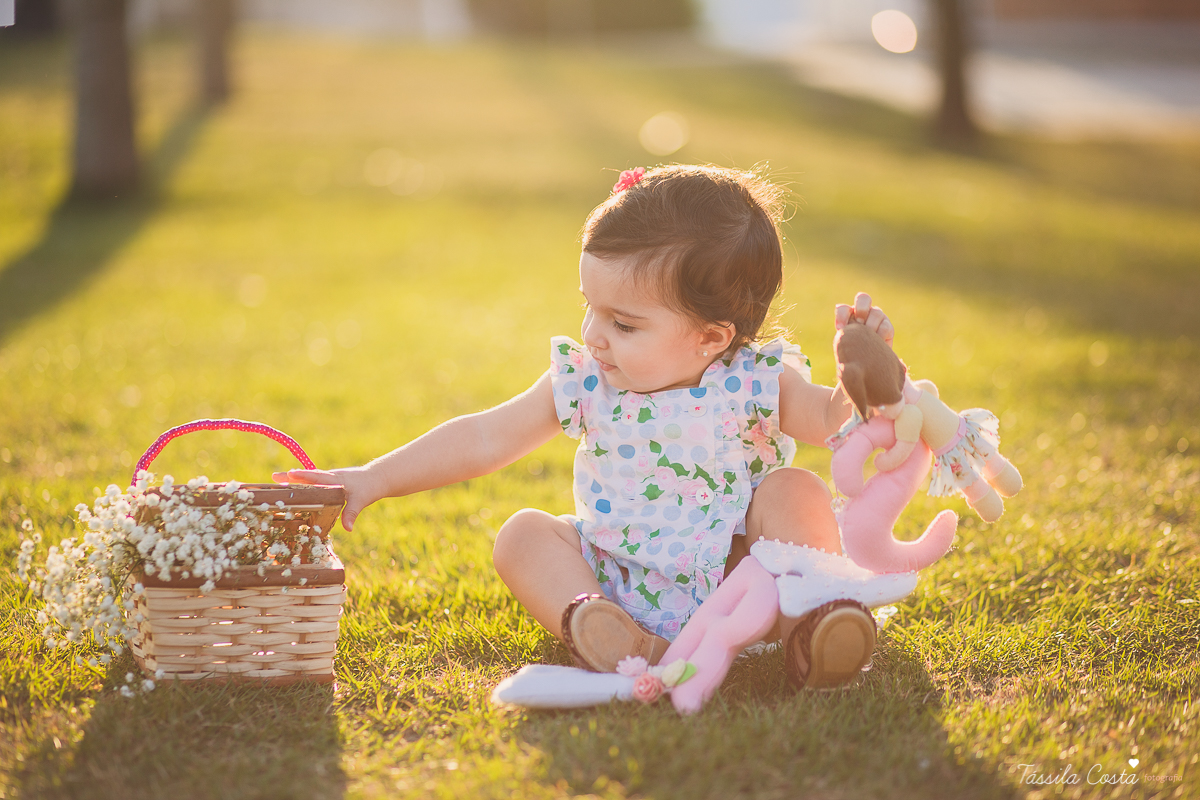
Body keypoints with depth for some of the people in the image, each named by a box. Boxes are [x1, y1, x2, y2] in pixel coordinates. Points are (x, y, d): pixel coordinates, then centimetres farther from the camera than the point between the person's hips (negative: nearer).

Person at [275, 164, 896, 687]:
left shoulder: (756, 383, -13)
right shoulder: (584, 380, -6)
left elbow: (833, 423, -7)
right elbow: (485, 438, -3)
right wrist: (374, 480, -6)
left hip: (732, 578, -3)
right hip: (617, 580, 3)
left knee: (795, 491, -22)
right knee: (524, 535, -15)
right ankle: (597, 627, -39)